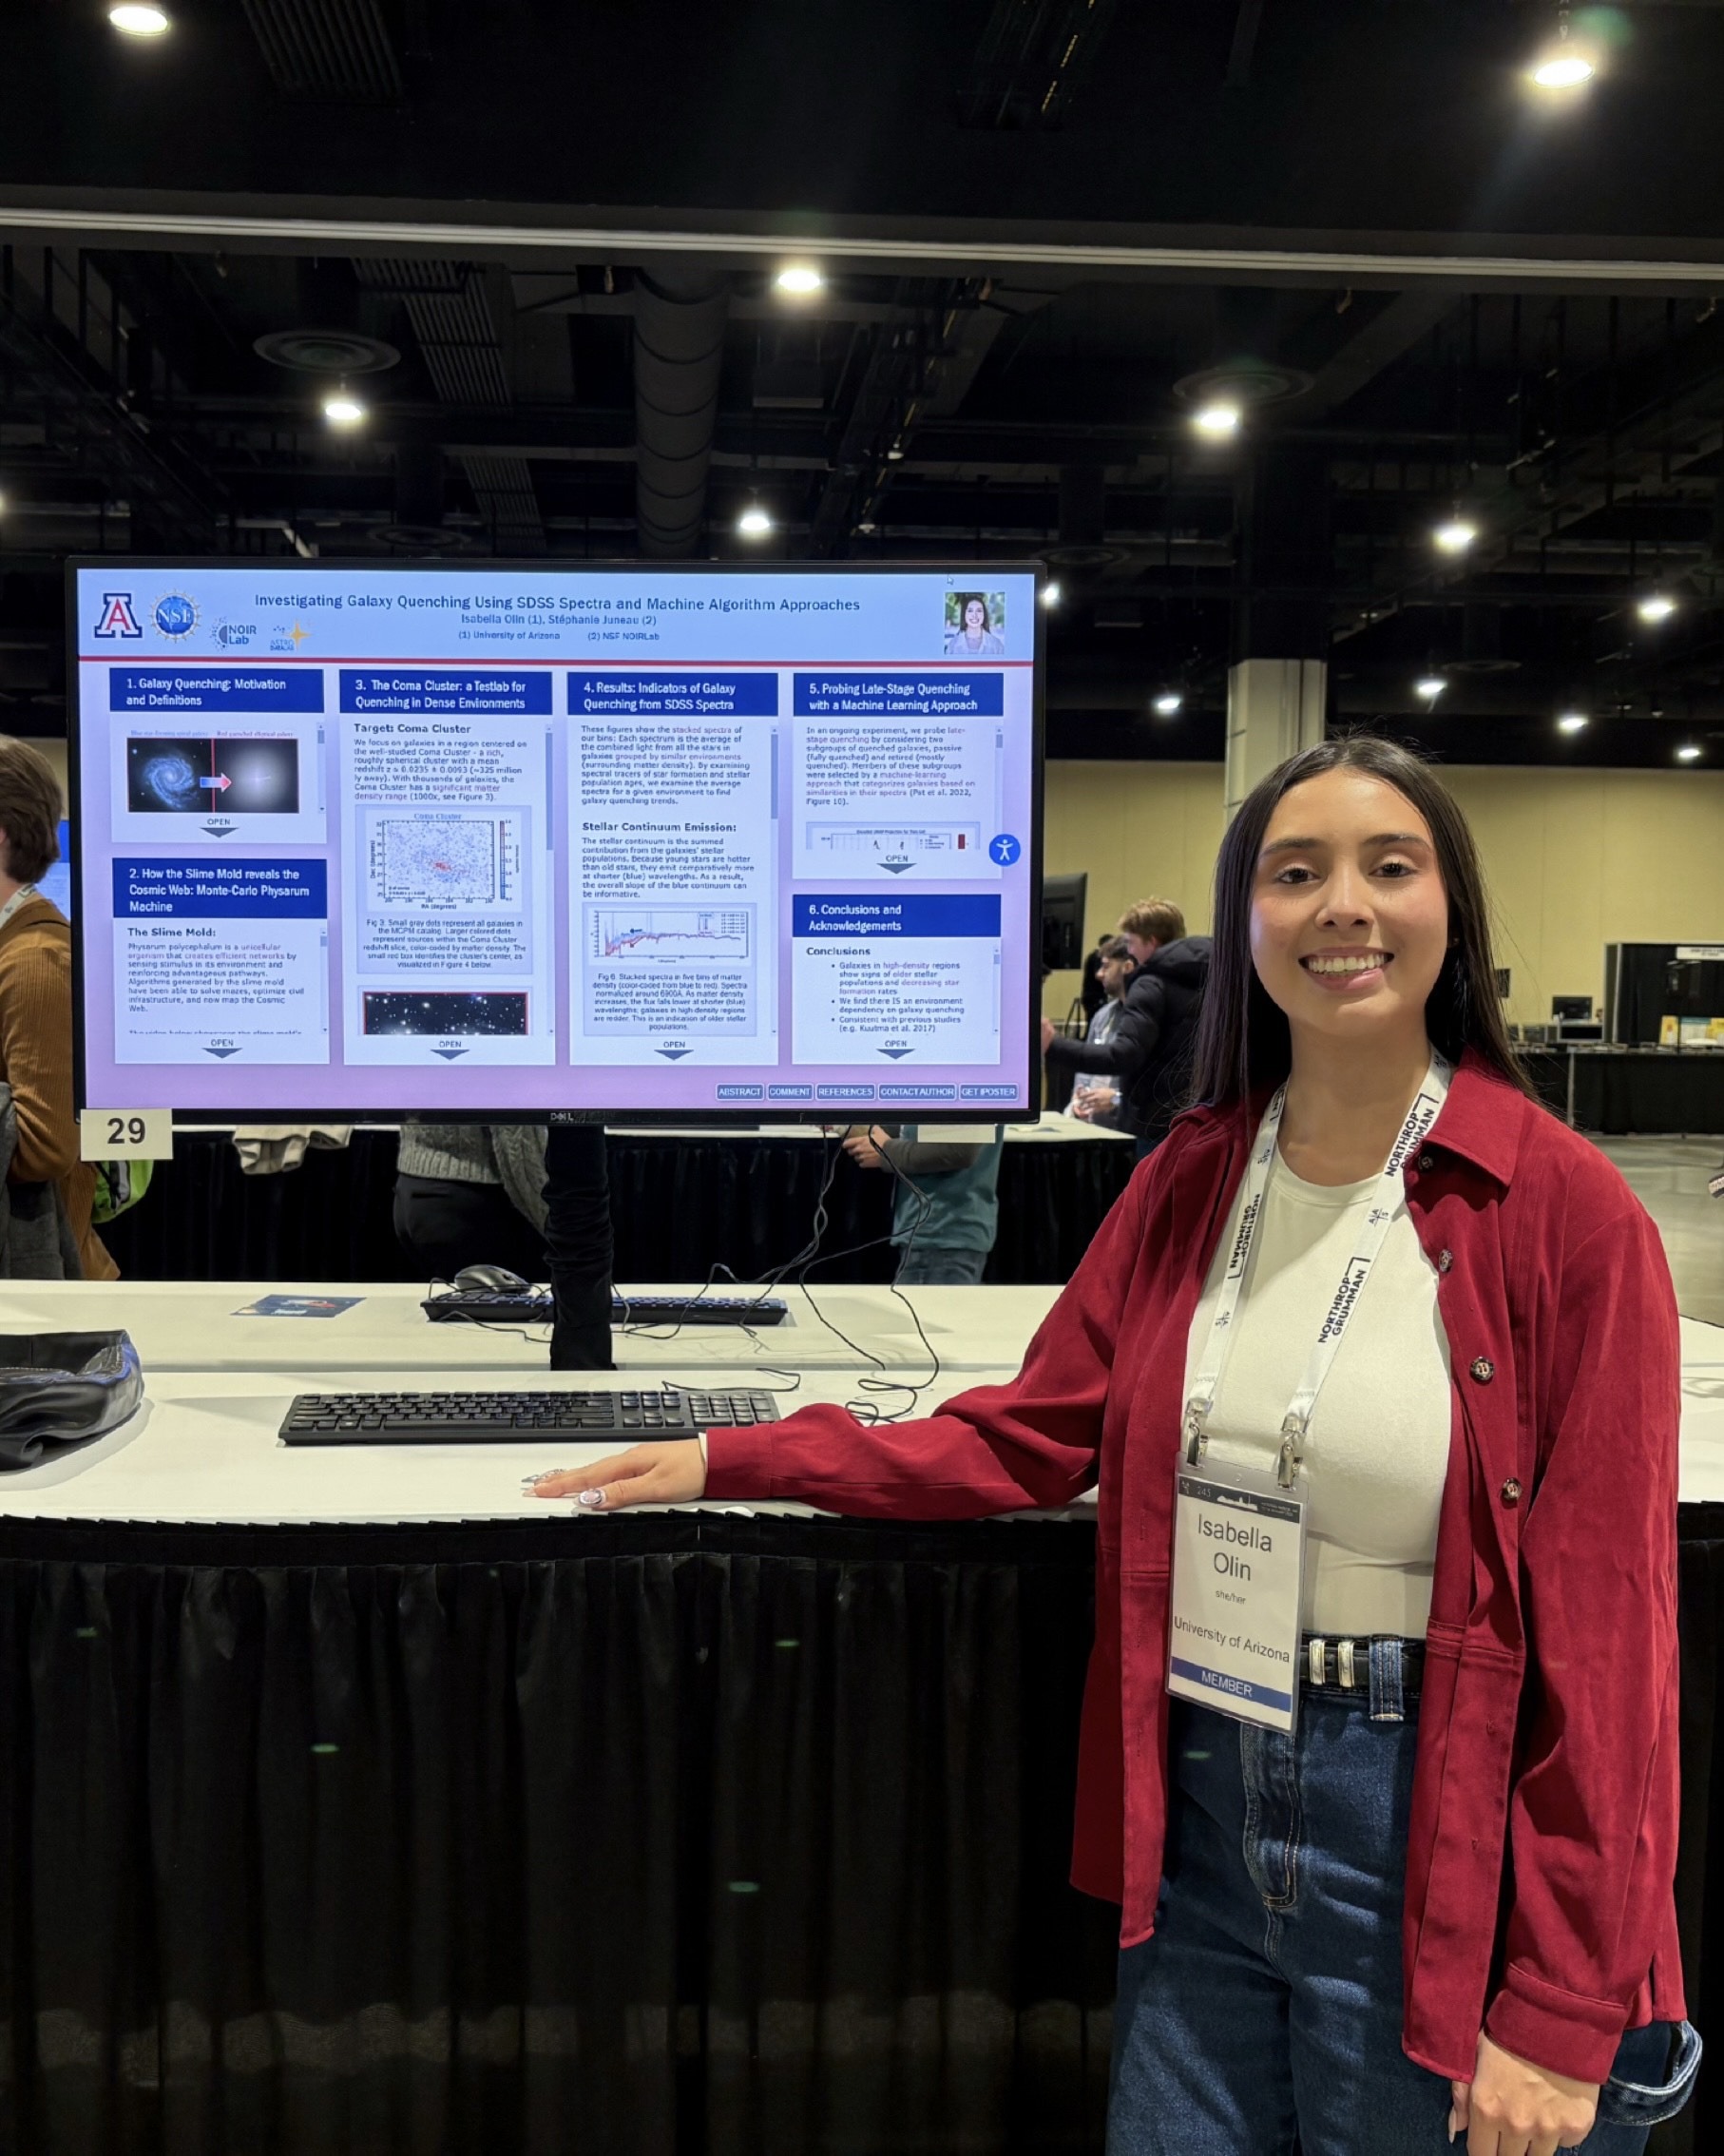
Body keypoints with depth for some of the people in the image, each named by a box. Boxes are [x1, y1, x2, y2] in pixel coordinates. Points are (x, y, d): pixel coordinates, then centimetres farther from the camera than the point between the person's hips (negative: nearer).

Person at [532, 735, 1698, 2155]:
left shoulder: (1565, 1210, -14)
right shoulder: (1194, 1178, 2)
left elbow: (1604, 1622, -12)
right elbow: (1032, 1438, 6)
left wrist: (1562, 2018, -10)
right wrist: (729, 1462, 0)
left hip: (1431, 1832, -4)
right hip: (1199, 1809, 5)